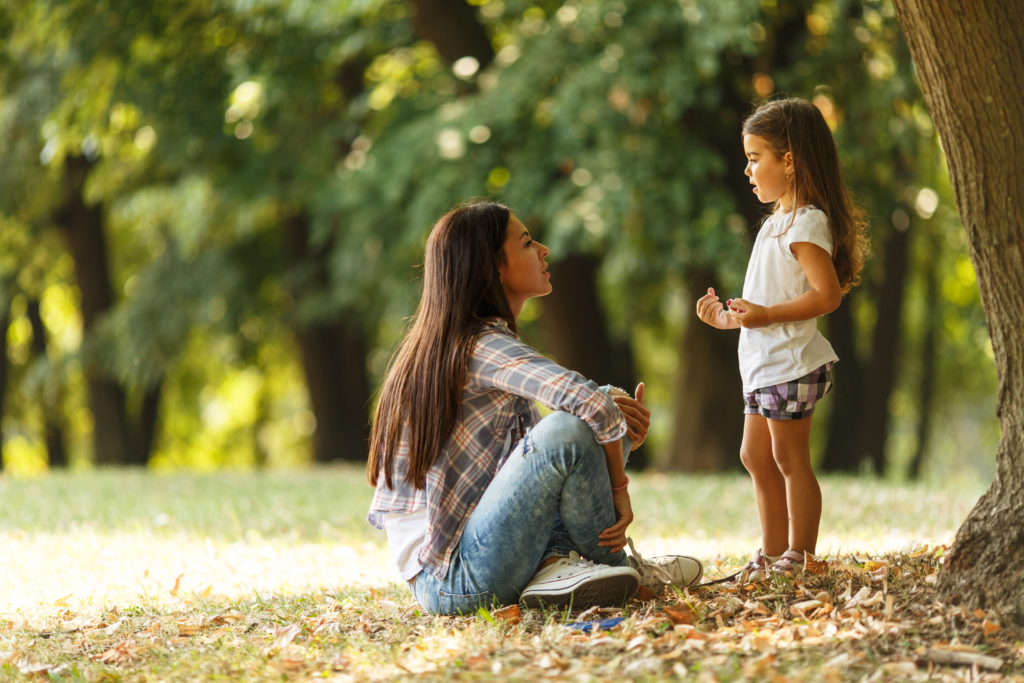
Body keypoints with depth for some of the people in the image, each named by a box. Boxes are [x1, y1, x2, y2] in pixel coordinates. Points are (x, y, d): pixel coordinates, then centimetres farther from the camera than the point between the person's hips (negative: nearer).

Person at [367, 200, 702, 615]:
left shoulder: (449, 345, 16)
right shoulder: (484, 346, -13)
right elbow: (593, 405, -29)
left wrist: (617, 432, -5)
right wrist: (618, 489, -14)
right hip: (453, 583, -10)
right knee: (569, 429, -26)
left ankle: (555, 564, -5)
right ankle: (615, 564, -1)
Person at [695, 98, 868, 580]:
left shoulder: (805, 223, -15)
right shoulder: (779, 222, 17)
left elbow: (827, 295, -24)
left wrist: (764, 315, -27)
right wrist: (729, 318, 16)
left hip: (791, 365, -11)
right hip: (764, 365, 11)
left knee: (790, 458, -5)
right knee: (756, 456, 14)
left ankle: (800, 555, 2)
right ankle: (772, 553, 22)